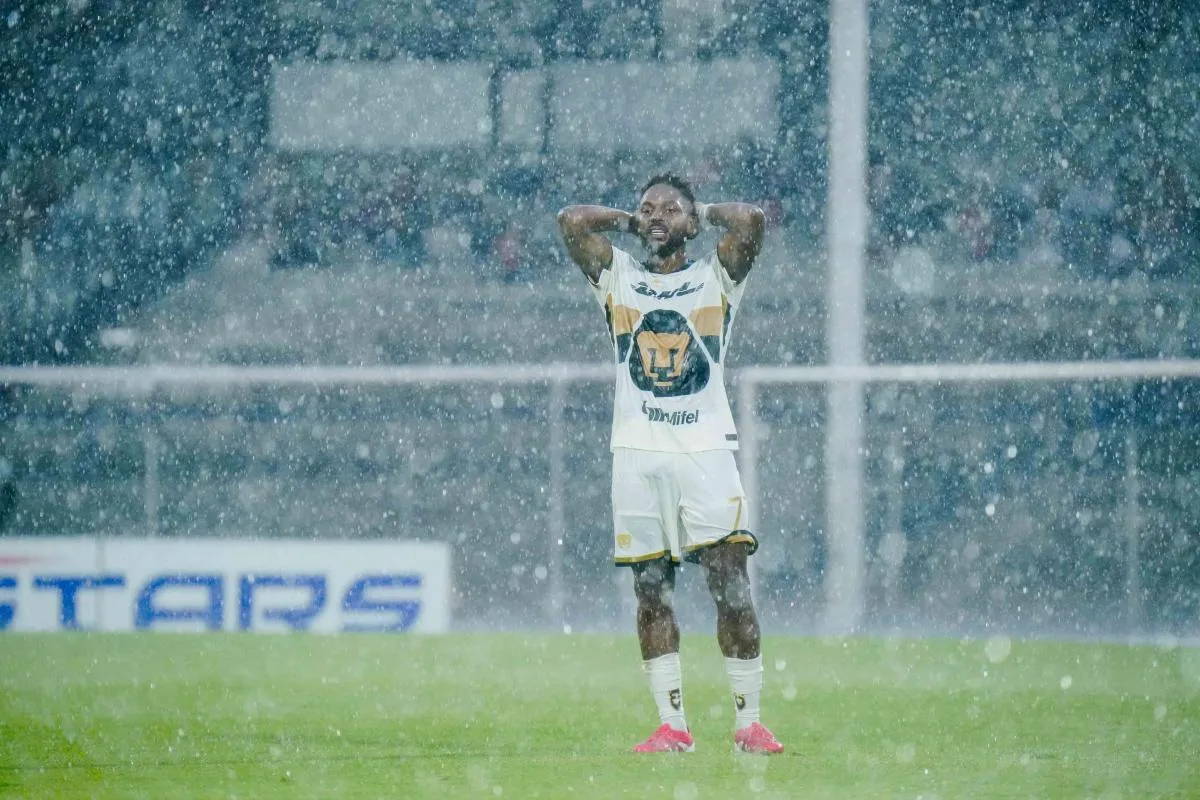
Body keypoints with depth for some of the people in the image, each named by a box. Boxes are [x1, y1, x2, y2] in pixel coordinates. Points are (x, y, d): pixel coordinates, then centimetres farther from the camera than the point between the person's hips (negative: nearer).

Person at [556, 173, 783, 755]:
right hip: (638, 454, 2)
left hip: (707, 449, -2)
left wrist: (702, 214, 11)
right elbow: (571, 221, 3)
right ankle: (672, 725, 2)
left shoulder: (716, 278, 10)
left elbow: (751, 220, -6)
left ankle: (748, 722, -8)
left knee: (731, 586, -10)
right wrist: (629, 222, 15)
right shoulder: (617, 277, 15)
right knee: (651, 591, 0)